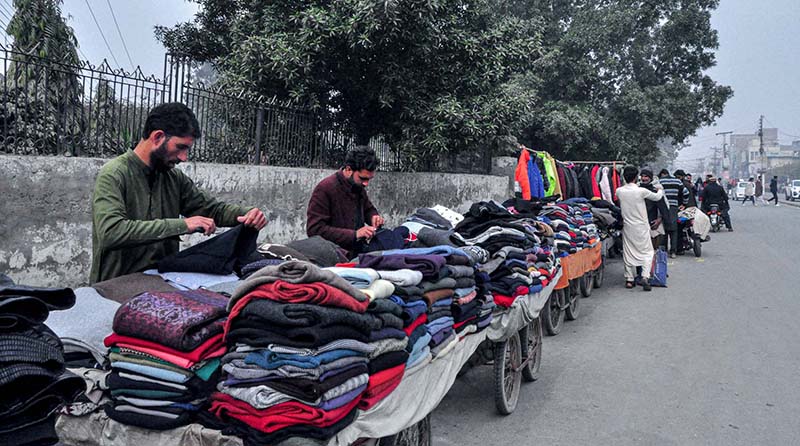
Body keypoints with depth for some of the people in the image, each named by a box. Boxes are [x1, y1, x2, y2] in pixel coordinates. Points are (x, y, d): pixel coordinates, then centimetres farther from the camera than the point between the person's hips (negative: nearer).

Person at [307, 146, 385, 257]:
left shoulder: (358, 186, 13)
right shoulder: (324, 189, -10)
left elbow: (369, 209, 33)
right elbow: (315, 230, -16)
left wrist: (374, 216, 8)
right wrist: (354, 234, -19)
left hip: (358, 254, 7)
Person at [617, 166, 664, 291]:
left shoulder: (619, 191, -8)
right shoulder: (641, 191, -16)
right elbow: (656, 197, 0)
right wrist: (661, 191, 24)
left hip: (627, 226, 3)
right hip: (641, 226, -3)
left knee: (628, 252, 11)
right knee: (647, 252, 7)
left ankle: (629, 279, 13)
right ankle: (645, 277, -8)